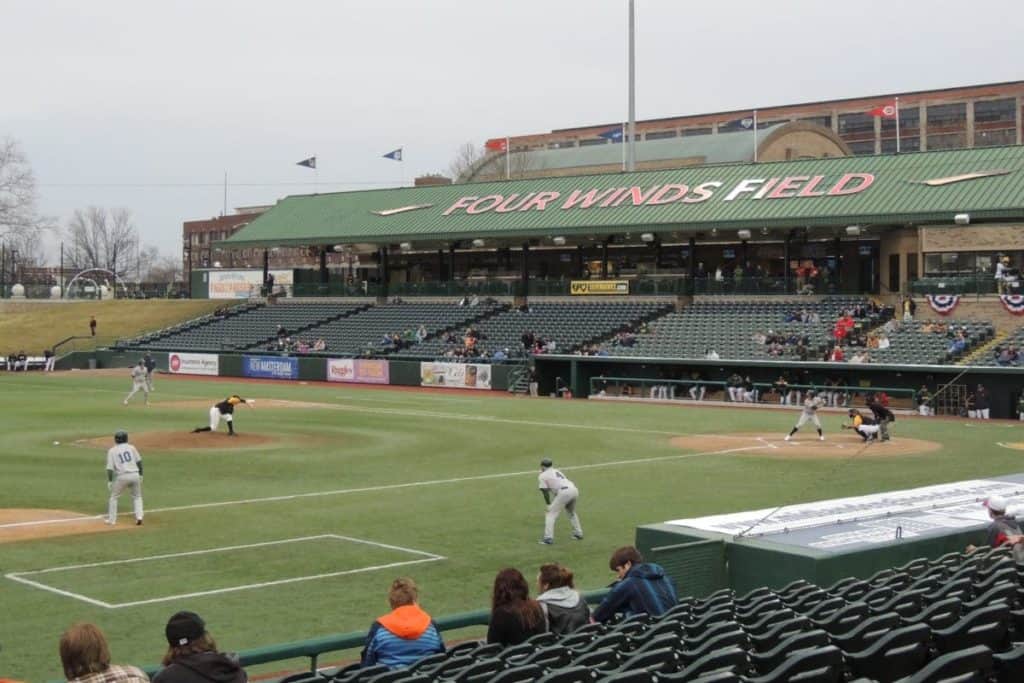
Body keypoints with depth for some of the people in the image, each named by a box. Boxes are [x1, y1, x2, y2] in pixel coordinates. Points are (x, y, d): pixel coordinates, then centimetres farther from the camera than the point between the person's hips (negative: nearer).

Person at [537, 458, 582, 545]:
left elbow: (545, 491, 5)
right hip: (574, 489, 7)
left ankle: (548, 538, -9)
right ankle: (578, 533, 32)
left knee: (551, 514, 0)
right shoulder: (557, 471, 32)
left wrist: (549, 504, 12)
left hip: (564, 492, -7)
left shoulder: (542, 476, 11)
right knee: (571, 512, 30)